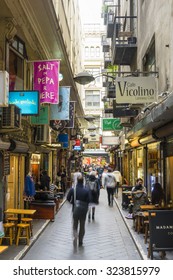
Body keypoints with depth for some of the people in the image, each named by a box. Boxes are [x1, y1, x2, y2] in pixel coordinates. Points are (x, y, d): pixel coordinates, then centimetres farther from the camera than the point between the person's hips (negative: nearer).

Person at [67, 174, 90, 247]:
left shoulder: (72, 189, -10)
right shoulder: (86, 190, -12)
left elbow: (68, 198, -4)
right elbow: (88, 200, -9)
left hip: (75, 209, 0)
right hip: (83, 210, 0)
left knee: (75, 225, 12)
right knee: (82, 226, 14)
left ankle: (75, 236, -16)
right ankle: (80, 242, 21)